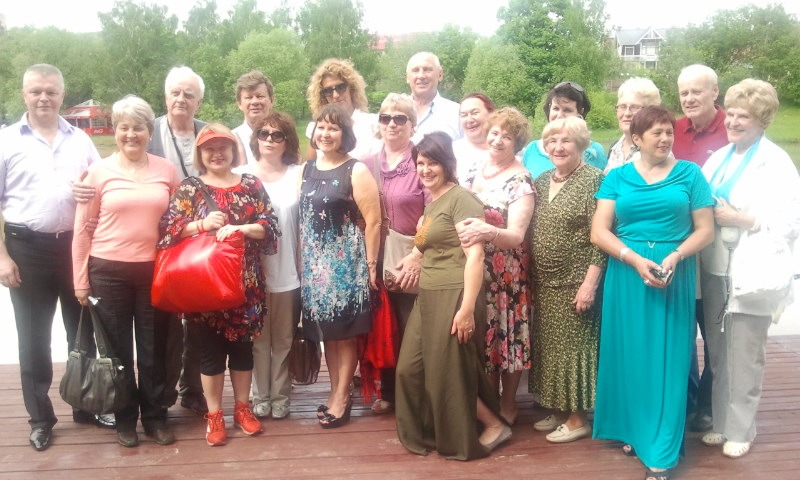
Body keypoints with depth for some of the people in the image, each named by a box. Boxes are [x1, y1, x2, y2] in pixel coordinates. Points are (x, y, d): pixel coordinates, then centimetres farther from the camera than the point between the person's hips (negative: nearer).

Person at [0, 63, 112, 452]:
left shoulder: (80, 140, 7)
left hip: (76, 246, 3)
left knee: (82, 331, 12)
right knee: (34, 337, 7)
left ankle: (87, 406, 28)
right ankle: (40, 417, 22)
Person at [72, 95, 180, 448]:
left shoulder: (167, 170, 3)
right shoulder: (99, 171, -2)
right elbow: (83, 228, 0)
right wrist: (80, 279, -1)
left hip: (154, 270, 1)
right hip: (108, 271, -1)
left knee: (153, 347, 10)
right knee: (118, 348, 9)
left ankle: (155, 416, 24)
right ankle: (125, 419, 24)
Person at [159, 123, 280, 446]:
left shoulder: (252, 185, 6)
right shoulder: (188, 189, 3)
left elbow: (270, 225, -2)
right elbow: (168, 230, -5)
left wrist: (241, 228, -19)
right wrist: (202, 224, -19)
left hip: (245, 282, 2)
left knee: (243, 345, 12)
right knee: (211, 350, 6)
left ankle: (242, 408, 27)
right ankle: (214, 415, 19)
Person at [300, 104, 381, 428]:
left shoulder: (356, 171, -7)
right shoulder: (307, 169, 10)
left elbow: (373, 221, -10)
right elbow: (302, 218, 12)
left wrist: (371, 264, -13)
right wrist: (301, 259, 9)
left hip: (346, 259, -5)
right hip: (314, 260, 6)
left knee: (345, 331, 1)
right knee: (326, 330, 10)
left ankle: (342, 396, 12)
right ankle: (335, 390, 23)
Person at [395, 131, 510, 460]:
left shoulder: (461, 198, -11)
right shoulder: (430, 202, 17)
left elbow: (475, 254, -19)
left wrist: (467, 308, -23)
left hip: (454, 297, -9)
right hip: (428, 297, 9)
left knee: (449, 374, 1)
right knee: (411, 369, 11)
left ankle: (495, 426, 21)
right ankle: (429, 434, 29)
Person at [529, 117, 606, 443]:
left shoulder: (594, 180, -10)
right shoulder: (541, 182, 11)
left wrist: (590, 283, -19)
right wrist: (530, 276, 12)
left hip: (575, 283, -7)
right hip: (544, 283, 7)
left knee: (574, 346, 2)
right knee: (548, 346, 14)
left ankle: (578, 418, 16)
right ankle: (557, 409, 29)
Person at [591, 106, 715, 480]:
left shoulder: (689, 174, 3)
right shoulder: (617, 177, 4)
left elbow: (705, 229, 1)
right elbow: (599, 231, -3)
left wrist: (675, 256, -16)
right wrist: (637, 260, -16)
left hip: (675, 275, -1)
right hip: (626, 274, 1)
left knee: (667, 358, 2)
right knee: (630, 353, 8)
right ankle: (632, 430, 27)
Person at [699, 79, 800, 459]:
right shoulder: (718, 157, 12)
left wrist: (740, 219, -18)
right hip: (714, 271, 6)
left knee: (744, 357, 2)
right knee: (718, 353, 13)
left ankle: (740, 430, 17)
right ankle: (721, 422, 26)